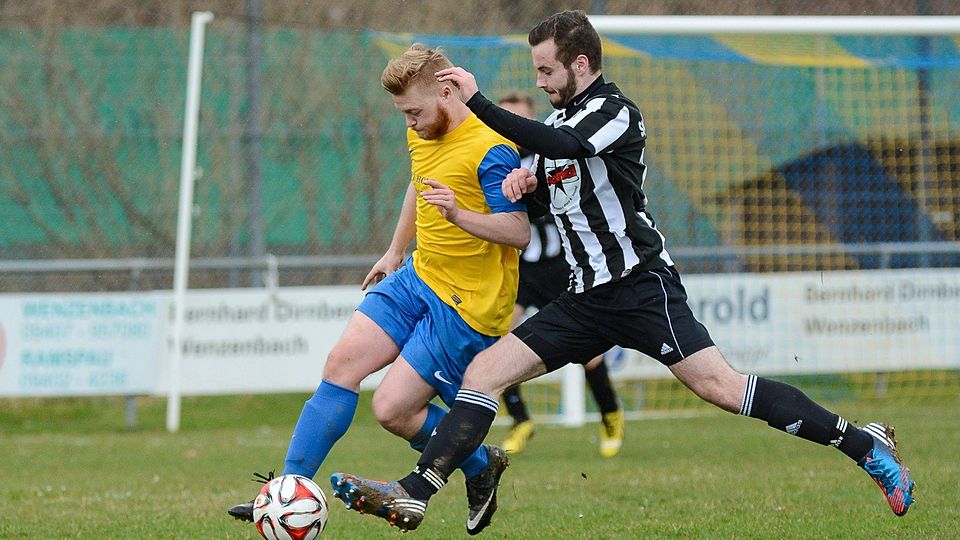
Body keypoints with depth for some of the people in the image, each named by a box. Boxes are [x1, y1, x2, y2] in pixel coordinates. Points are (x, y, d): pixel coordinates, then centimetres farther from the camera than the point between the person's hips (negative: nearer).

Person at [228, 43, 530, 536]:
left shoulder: (490, 151, -22)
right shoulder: (422, 134, 5)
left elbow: (519, 232, -25)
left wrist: (460, 216, -40)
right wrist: (395, 252, 32)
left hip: (467, 304, -8)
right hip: (419, 276, 8)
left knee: (392, 409, -12)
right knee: (342, 362, -3)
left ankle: (481, 467, 14)